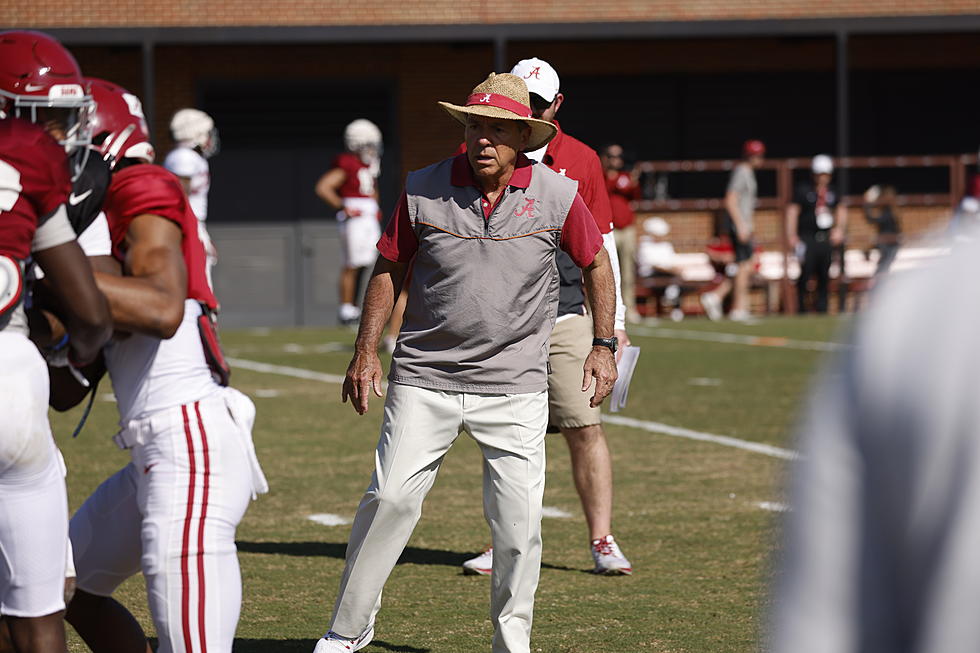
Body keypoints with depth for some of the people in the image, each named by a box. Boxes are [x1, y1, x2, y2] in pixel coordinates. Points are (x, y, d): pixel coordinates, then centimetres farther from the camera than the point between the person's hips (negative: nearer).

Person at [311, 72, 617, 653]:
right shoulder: (424, 190, -4)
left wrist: (604, 346, 6)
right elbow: (390, 269, 7)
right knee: (390, 498, -5)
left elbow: (596, 264, 11)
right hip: (423, 381, 0)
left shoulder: (558, 196, -4)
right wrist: (367, 353, 2)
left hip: (515, 388, 0)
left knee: (518, 520, -3)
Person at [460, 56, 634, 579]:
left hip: (563, 316, -1)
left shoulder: (581, 161, 6)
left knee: (586, 429, -6)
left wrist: (616, 323, 6)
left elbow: (601, 246, 9)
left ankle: (602, 541, -1)